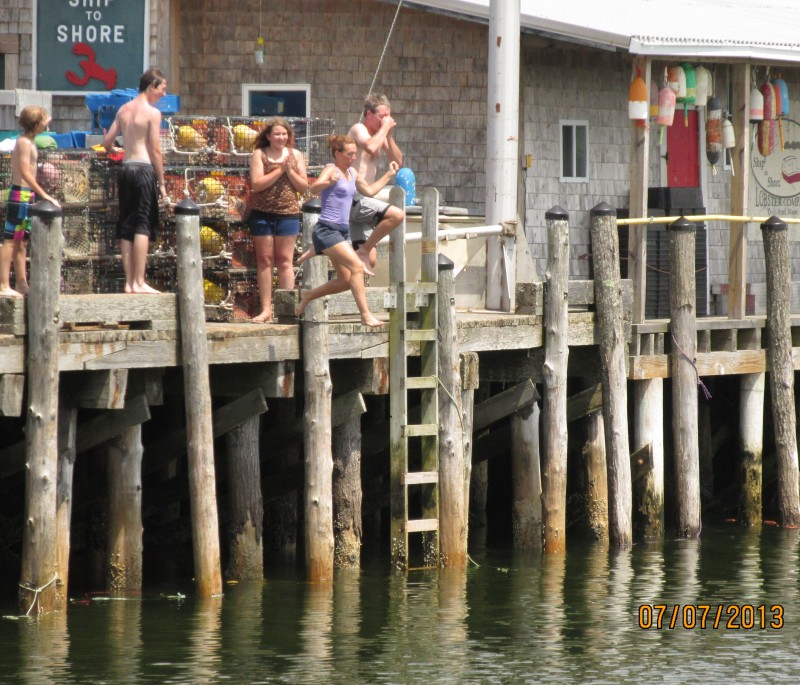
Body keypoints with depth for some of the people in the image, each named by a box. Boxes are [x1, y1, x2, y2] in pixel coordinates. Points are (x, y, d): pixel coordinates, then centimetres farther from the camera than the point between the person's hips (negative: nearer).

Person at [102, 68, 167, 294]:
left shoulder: (124, 110, 12)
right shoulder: (152, 113, -7)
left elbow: (107, 142, 13)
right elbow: (155, 150, -9)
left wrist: (114, 151, 37)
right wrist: (161, 183, -5)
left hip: (126, 167, 7)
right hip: (144, 168, -7)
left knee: (126, 227, 7)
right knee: (143, 225, -7)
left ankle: (129, 282, 7)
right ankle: (139, 282, -11)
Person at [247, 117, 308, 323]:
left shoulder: (295, 155, 7)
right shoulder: (259, 155, 1)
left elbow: (304, 187, 4)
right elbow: (256, 184, -11)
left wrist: (289, 170, -10)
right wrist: (279, 169, -13)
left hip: (288, 213, 1)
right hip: (262, 213, -1)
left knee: (285, 260, 0)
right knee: (265, 260, 2)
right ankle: (266, 309, 4)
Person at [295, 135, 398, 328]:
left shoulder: (352, 173, 16)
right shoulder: (331, 170, -9)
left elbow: (369, 191, 32)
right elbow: (313, 189, -27)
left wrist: (389, 174, 31)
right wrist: (327, 182, -48)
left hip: (343, 231, 9)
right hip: (327, 230, -9)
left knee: (346, 280, 7)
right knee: (357, 266, -21)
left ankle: (307, 295, 25)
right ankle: (365, 314, -22)